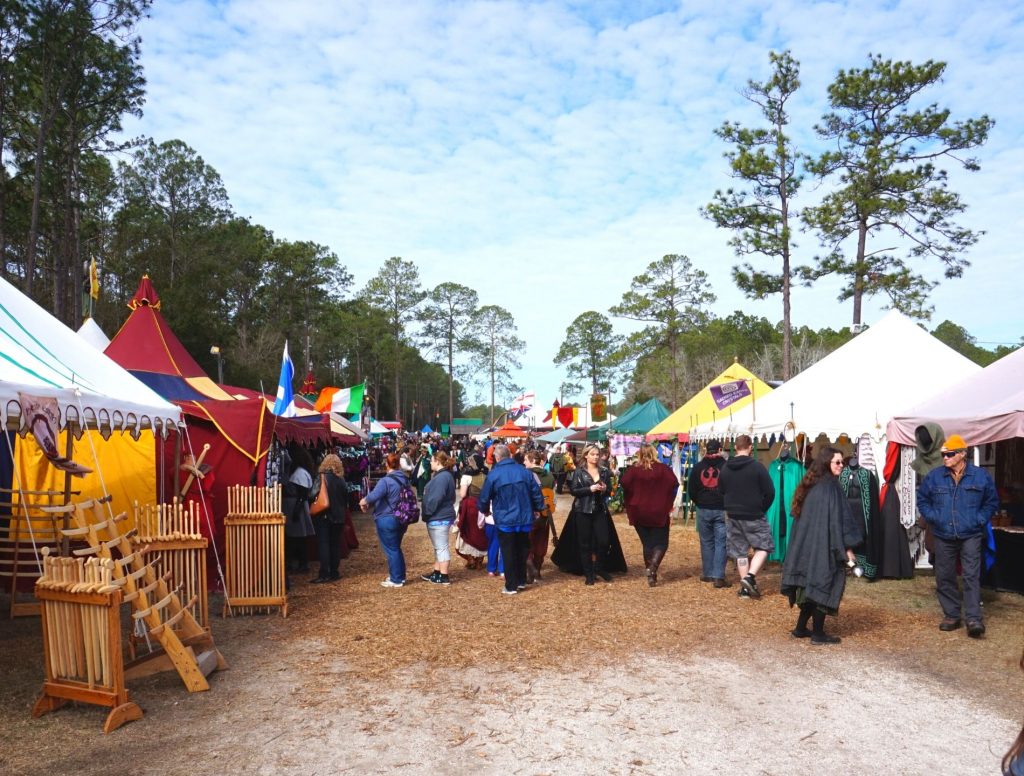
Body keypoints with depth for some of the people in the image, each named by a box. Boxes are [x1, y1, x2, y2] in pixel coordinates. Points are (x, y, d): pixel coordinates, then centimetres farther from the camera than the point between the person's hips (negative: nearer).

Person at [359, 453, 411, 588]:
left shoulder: (386, 481, -20)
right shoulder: (405, 479, 5)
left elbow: (373, 496, -31)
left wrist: (363, 501, -9)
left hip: (387, 520, -8)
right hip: (401, 519, 8)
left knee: (391, 550, 2)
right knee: (396, 548, 21)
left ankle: (396, 580, 9)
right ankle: (400, 575, 29)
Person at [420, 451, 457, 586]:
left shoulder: (442, 477, -21)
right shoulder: (441, 475, 14)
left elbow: (435, 499, -26)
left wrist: (427, 513, -15)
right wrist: (428, 514, 15)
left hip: (439, 518, -11)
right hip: (438, 517, 11)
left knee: (441, 547, -4)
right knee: (439, 547, 18)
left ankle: (444, 577, 2)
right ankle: (437, 573, 28)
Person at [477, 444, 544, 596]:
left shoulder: (494, 474, -12)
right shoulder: (525, 472, -2)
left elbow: (484, 497, -4)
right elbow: (537, 493, 3)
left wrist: (485, 510, 17)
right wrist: (538, 508, 20)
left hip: (505, 520, -4)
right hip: (525, 519, 4)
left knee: (508, 553, 6)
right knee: (522, 551, 18)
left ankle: (511, 586, 10)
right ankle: (521, 581, 28)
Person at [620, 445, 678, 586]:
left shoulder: (633, 469, -3)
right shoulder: (663, 469, -3)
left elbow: (624, 483, -17)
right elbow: (674, 484, -15)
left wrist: (630, 507, -4)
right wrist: (668, 505, -3)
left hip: (639, 512, 2)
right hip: (659, 512, -2)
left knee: (647, 543, 14)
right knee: (661, 543, 7)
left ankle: (650, 573, 16)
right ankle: (653, 567, -17)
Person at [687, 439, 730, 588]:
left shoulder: (698, 467, 2)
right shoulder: (726, 466, -6)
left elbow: (691, 490, 5)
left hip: (703, 510, 2)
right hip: (722, 509, -2)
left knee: (707, 542, 13)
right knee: (721, 543, 0)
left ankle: (708, 574, 18)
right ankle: (719, 577, -5)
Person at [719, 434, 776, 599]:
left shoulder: (725, 468, 3)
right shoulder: (757, 466, -12)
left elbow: (721, 492, 12)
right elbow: (770, 492, -10)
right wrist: (761, 509, 5)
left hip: (732, 516, 5)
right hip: (754, 516, -4)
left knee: (739, 551, 11)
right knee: (763, 546, 9)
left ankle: (745, 587, 13)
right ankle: (750, 576, -9)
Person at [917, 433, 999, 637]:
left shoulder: (981, 476, -2)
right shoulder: (934, 477, 1)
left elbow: (992, 502, 10)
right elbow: (922, 500, 14)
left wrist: (980, 519, -2)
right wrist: (932, 517, 2)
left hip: (971, 536, -2)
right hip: (943, 536, 2)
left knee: (972, 576, -8)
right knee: (944, 577, 7)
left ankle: (974, 619, -6)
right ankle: (951, 615, 19)